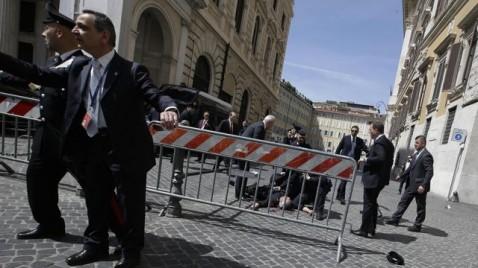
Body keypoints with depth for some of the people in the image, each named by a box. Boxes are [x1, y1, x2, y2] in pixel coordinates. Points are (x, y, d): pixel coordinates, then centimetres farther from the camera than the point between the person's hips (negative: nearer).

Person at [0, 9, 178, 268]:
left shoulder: (132, 71, -11)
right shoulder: (78, 67, 9)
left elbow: (156, 94, -21)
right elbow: (39, 74, 14)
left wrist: (168, 108, -44)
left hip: (125, 148, -6)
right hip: (93, 147, 7)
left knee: (131, 203, 7)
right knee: (94, 200, 20)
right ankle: (95, 245, 41)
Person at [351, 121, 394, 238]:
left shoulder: (379, 142, -17)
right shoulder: (388, 142, 14)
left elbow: (380, 158, -30)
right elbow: (389, 161, 16)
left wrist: (367, 160, -16)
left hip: (373, 177, -10)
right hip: (381, 178, 10)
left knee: (368, 204, -1)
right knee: (372, 203, 17)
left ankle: (365, 230, 7)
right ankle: (371, 230, 25)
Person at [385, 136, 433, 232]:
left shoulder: (426, 156, -16)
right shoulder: (416, 154, 12)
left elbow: (430, 172, -21)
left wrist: (423, 185, -26)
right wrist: (402, 176, 19)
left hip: (419, 187, -9)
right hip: (411, 185, 9)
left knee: (420, 207, 7)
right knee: (403, 202, 12)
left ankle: (417, 226, 18)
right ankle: (395, 219, 20)